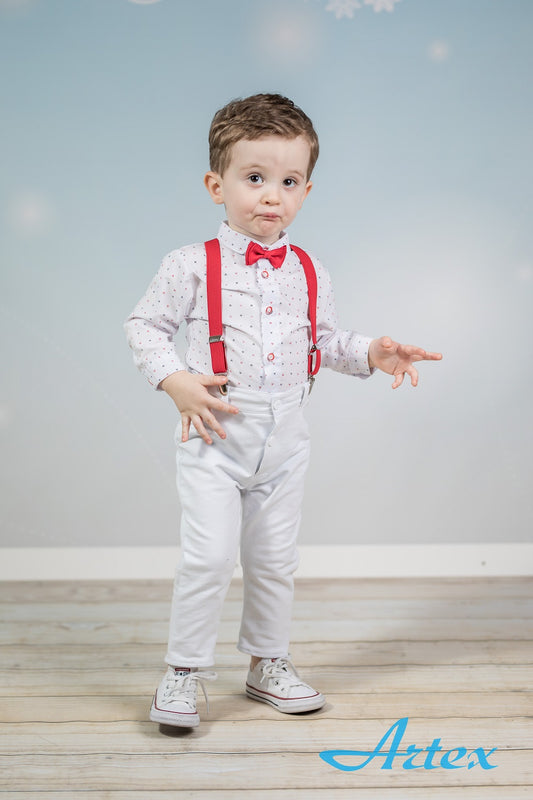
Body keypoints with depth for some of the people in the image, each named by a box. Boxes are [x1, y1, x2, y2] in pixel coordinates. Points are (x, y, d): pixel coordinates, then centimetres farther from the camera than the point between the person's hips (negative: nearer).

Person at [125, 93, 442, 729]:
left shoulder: (308, 273, 6)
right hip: (214, 437, -4)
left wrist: (371, 354, 0)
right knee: (210, 555, -11)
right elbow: (144, 325, -1)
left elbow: (327, 338, 17)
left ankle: (268, 664, 31)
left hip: (284, 438, 4)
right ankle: (184, 671, 8)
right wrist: (176, 380, -14)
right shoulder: (192, 267, -7)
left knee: (275, 559, 13)